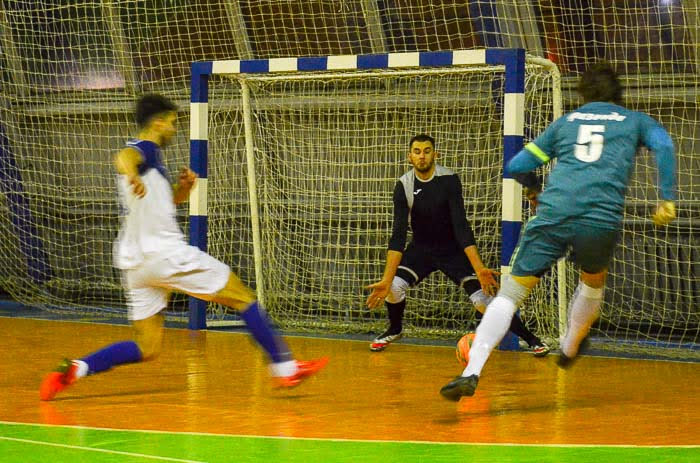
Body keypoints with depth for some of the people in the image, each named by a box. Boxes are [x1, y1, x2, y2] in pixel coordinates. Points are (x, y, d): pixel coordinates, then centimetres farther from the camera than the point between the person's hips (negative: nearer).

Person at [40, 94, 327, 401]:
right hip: (165, 254, -9)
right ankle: (284, 367, -1)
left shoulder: (148, 154, 22)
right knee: (244, 298, 0)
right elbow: (123, 157, -32)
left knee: (146, 349, 7)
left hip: (136, 265, 9)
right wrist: (132, 176, -55)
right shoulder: (144, 149, -6)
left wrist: (183, 187, 12)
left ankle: (75, 369, -8)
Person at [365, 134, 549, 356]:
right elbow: (399, 233, -20)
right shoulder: (404, 186, -15)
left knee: (484, 299, -17)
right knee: (394, 286, -21)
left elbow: (460, 226, -25)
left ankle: (531, 339, -3)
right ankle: (394, 331, 11)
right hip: (421, 248, 2)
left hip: (453, 250, -2)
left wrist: (479, 268, -35)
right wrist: (386, 279, -30)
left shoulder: (449, 179, -21)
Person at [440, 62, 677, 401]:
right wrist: (667, 199, 1)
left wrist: (538, 191, 44)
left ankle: (472, 371, -17)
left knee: (512, 292, 0)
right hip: (602, 217, 0)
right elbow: (663, 145, 2)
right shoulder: (634, 120, 23)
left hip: (554, 212, 1)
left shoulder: (565, 121, 27)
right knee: (594, 281, 32)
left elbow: (517, 167, 25)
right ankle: (569, 350, 43)